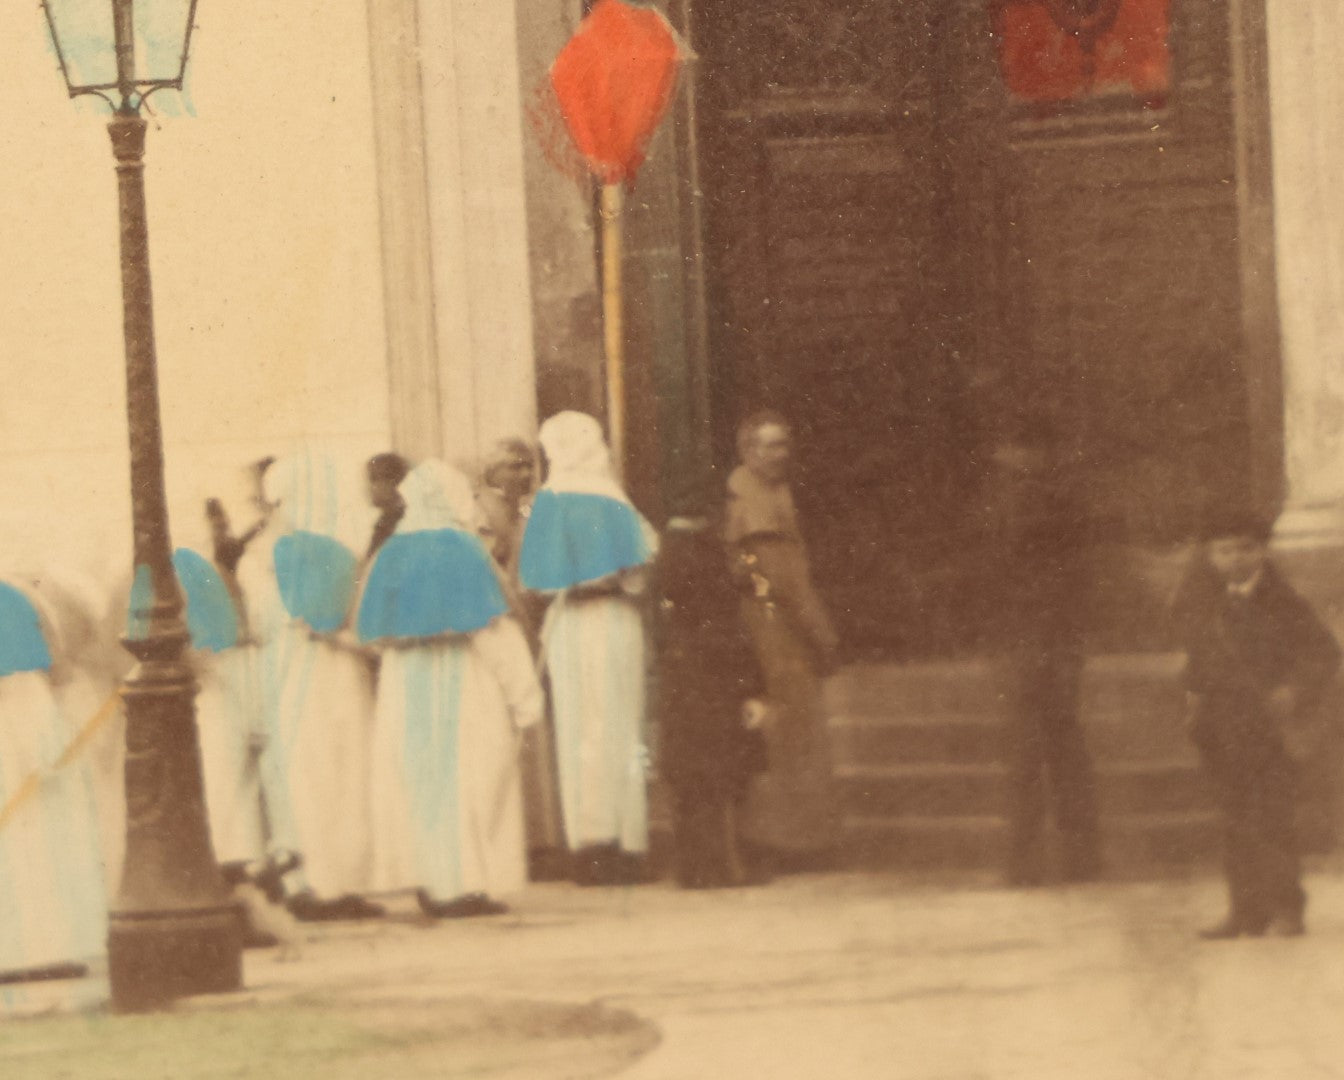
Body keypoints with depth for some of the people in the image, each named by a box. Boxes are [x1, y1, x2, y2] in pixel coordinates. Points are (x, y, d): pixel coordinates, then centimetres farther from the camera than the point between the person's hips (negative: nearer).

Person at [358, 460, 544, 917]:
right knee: (466, 781, 0)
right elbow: (494, 628, -13)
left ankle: (431, 885, 9)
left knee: (420, 783, 9)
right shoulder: (464, 551, -11)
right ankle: (467, 885, -3)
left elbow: (373, 630, 6)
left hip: (406, 690, 4)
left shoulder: (393, 554, 2)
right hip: (466, 687, -4)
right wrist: (523, 690, -8)